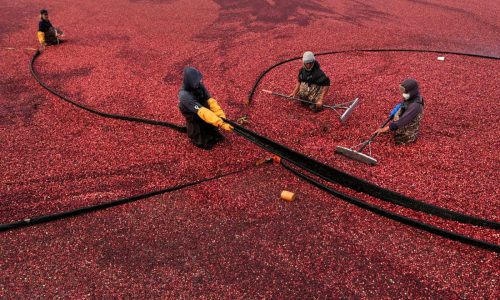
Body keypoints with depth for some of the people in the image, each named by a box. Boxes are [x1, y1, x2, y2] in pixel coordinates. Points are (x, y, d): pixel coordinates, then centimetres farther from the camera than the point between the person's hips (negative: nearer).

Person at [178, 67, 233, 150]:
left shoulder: (199, 86, -15)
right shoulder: (184, 95, -36)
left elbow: (211, 101, -19)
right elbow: (202, 112, -42)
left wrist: (222, 117, -32)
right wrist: (221, 124, -48)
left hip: (204, 117, 7)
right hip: (194, 121, -7)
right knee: (206, 144, -5)